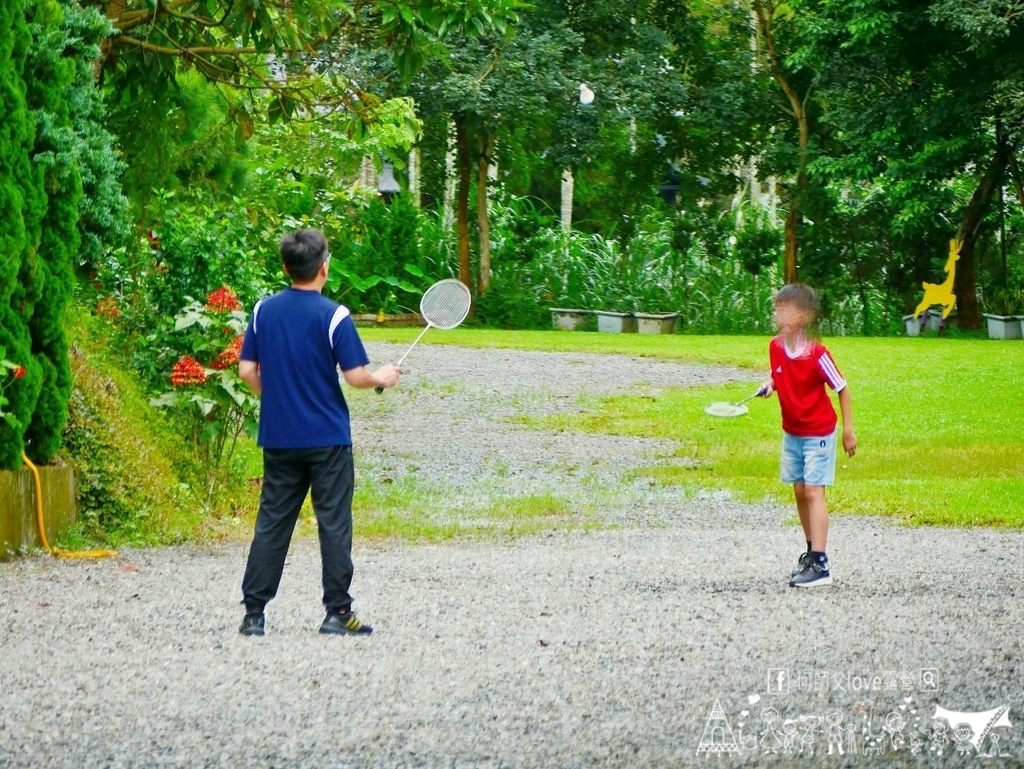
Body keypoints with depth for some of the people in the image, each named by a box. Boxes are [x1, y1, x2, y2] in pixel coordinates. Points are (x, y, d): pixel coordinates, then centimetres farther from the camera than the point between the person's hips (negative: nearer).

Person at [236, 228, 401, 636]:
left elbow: (247, 370, 4)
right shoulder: (333, 316, -11)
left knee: (271, 523, 8)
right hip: (327, 438, -4)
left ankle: (253, 612, 5)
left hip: (278, 437, 4)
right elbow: (355, 375, -13)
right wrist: (383, 377, 7)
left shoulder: (263, 310, 2)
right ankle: (337, 612, 4)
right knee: (334, 523, 3)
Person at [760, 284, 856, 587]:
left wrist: (848, 429, -9)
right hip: (792, 433, 7)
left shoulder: (817, 354, -22)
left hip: (818, 433, -7)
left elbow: (842, 388, -12)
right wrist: (770, 385, -9)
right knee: (799, 492, 10)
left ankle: (820, 565, -13)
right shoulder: (776, 347, -4)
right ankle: (811, 551, 22)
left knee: (813, 493, -11)